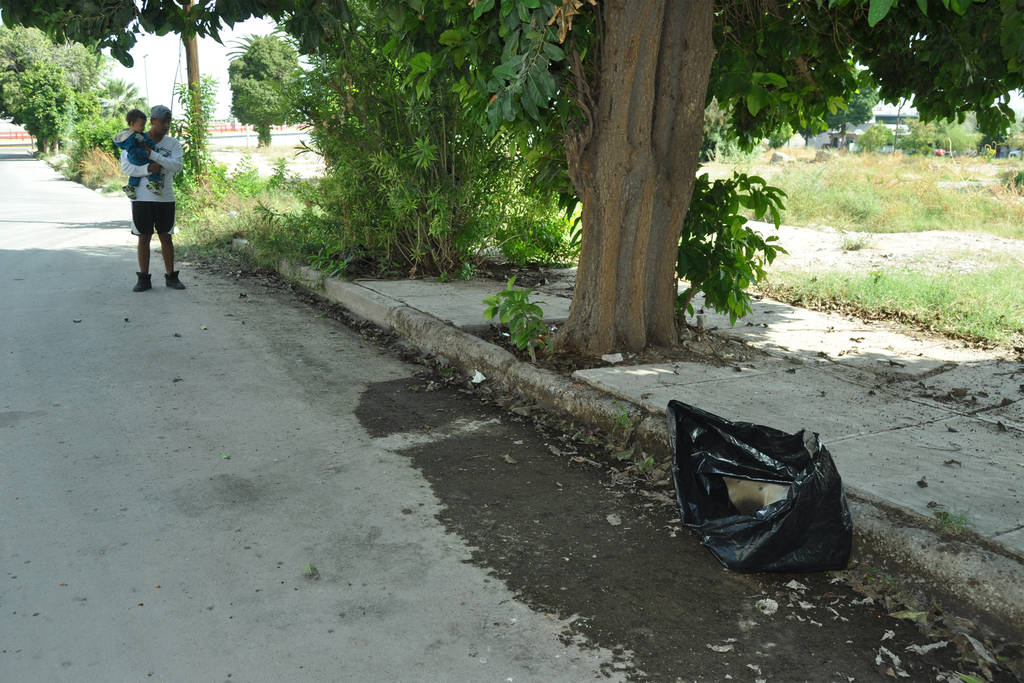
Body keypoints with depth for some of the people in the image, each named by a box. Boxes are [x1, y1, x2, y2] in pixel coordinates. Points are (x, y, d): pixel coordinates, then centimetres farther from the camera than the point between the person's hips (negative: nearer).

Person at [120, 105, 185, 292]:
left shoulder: (173, 144, 4)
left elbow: (177, 166, -13)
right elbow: (125, 166, -10)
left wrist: (152, 154, -21)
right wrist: (148, 168, -24)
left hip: (165, 198, 1)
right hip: (142, 198, -1)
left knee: (166, 237, 8)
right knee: (144, 238, 4)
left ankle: (171, 277, 16)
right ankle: (143, 279, 10)